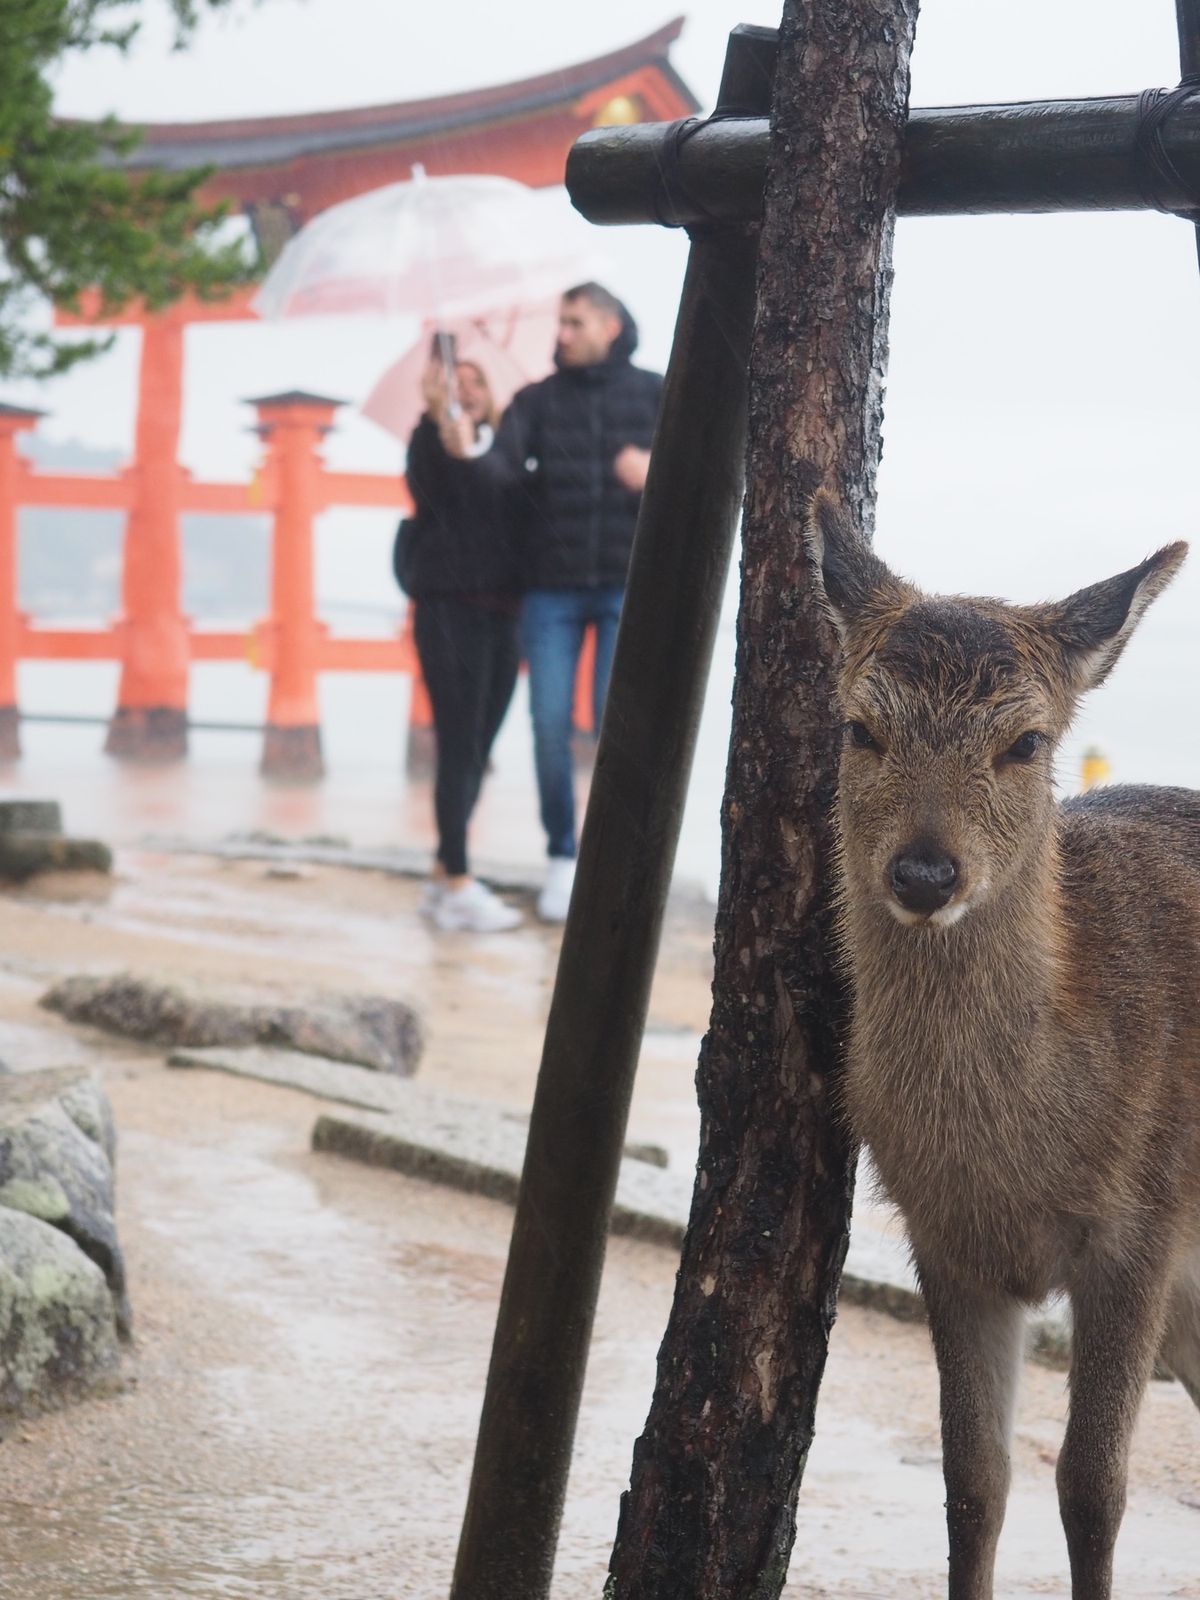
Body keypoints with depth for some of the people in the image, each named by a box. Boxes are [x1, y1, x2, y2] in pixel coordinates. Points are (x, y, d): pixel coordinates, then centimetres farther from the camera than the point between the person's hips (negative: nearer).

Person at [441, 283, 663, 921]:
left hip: (627, 586, -1)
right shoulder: (538, 400, 5)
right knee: (550, 721, -1)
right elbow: (505, 463, -11)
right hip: (552, 587, 1)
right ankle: (562, 857, 12)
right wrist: (466, 452, -33)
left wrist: (658, 471, -15)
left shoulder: (654, 394, 6)